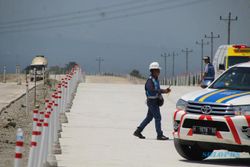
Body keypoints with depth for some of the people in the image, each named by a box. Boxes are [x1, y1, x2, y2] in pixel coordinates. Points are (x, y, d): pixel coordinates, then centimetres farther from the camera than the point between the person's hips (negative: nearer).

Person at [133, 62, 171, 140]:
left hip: (155, 101, 10)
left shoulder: (156, 80, 14)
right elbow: (152, 90, -29)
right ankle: (160, 135, -4)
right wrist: (163, 91, -31)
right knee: (158, 117, -8)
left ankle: (138, 131, 20)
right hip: (152, 101, -10)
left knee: (149, 117, 14)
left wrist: (165, 90, 4)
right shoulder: (150, 80, -16)